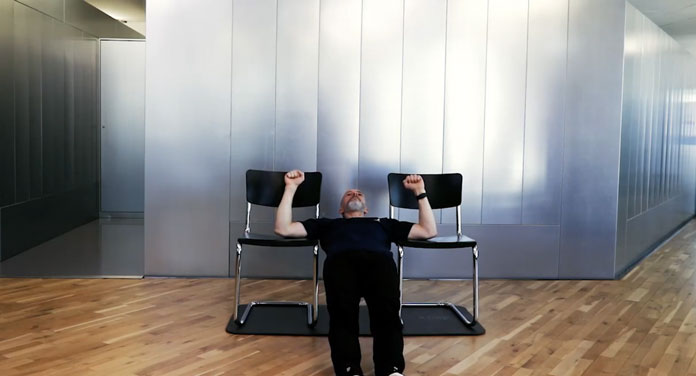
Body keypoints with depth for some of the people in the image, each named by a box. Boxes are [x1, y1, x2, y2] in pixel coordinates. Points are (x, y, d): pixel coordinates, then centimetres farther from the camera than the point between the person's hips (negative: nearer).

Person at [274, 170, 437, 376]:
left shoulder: (383, 223, 45)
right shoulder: (328, 223, 42)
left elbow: (429, 231, 38)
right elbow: (283, 229, 31)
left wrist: (420, 192, 34)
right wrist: (291, 188, 29)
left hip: (379, 260, 1)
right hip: (341, 261, 0)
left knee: (387, 311, -35)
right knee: (343, 312, -36)